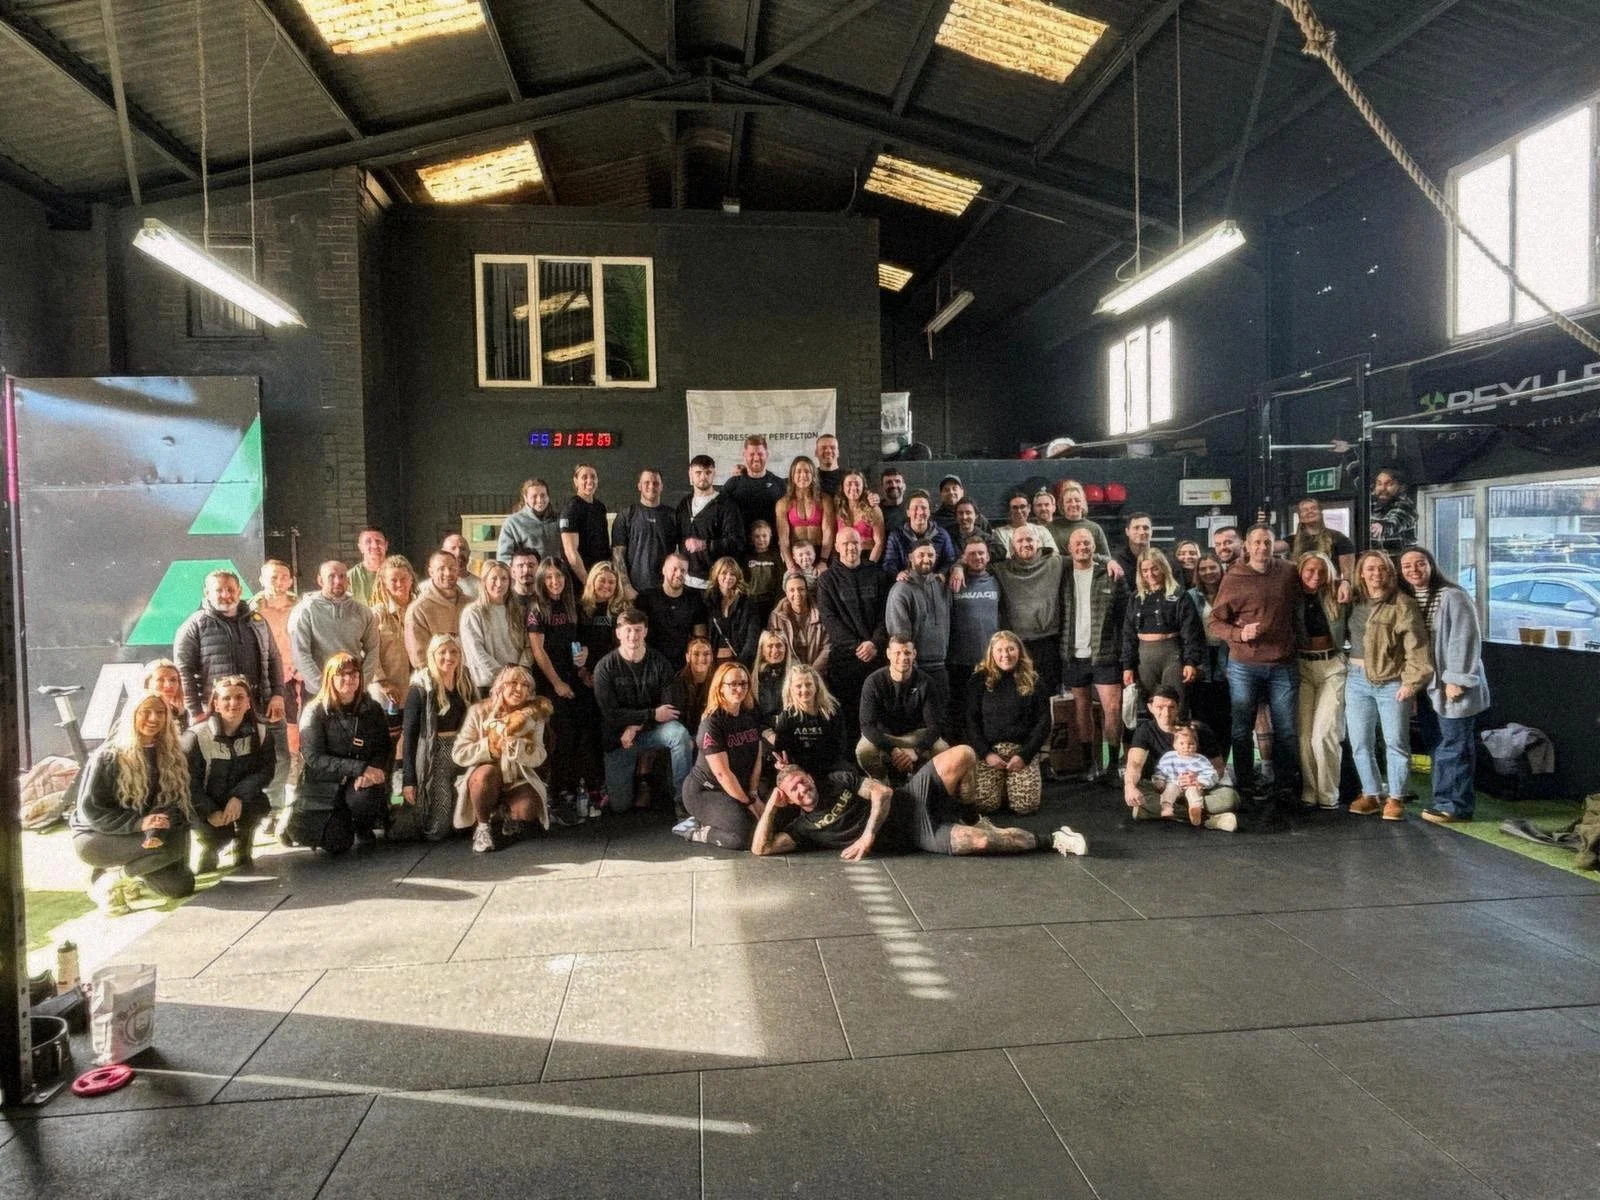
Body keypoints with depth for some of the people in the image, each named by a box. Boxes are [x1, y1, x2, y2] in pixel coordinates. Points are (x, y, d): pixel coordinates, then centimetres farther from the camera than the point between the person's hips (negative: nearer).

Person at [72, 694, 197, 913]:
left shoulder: (173, 756, 0)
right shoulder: (108, 758, -13)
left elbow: (181, 800, -8)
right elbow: (90, 809, -15)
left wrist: (158, 829, -28)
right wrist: (138, 823, -27)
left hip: (141, 834, 5)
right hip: (96, 837, -5)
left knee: (180, 887, -14)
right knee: (173, 844, -29)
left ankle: (124, 873, 11)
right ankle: (106, 879, -8)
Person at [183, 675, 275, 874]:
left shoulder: (261, 733, -7)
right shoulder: (196, 737, -14)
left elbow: (265, 771, -11)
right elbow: (188, 783, -12)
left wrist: (239, 797, -27)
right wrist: (210, 812, -24)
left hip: (242, 803, 2)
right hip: (203, 807, -1)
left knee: (258, 804, -30)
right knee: (217, 834, -27)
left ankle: (243, 852, -1)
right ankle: (209, 847, 12)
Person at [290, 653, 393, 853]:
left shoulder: (372, 709, 1)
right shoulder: (315, 712, -7)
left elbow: (386, 749, -1)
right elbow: (314, 758, -15)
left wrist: (370, 773, -23)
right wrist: (361, 768, -26)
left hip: (360, 784, 2)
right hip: (323, 787, -1)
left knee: (366, 795, -34)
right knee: (338, 844, -17)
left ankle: (363, 827, 4)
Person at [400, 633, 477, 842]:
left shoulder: (465, 685, 7)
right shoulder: (420, 689, -8)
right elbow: (409, 735, -9)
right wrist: (408, 780, -13)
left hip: (461, 758, 5)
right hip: (432, 760, -5)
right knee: (435, 832, -6)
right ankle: (400, 816, 25)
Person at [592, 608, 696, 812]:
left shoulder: (660, 663, -6)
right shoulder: (605, 667, -11)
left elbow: (670, 707, -9)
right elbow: (611, 713, -16)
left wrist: (637, 726, -20)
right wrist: (653, 714, -21)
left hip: (652, 729, 1)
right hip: (618, 736, -1)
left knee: (680, 734, -33)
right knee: (619, 805, -1)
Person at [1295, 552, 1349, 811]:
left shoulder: (1336, 599, -1)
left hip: (1332, 666, -1)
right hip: (1301, 666, 1)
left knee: (1324, 733, -9)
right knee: (1304, 733, 2)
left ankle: (1328, 795, 2)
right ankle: (1308, 792, 11)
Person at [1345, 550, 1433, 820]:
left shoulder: (1402, 604, -7)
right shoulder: (1354, 602, 8)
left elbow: (1416, 646, -12)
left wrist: (1411, 681, -16)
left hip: (1392, 681, -5)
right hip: (1358, 679, 5)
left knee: (1396, 742, 1)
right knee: (1360, 743, 8)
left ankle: (1396, 798, 12)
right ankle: (1372, 794, 21)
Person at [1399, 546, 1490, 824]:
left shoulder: (1452, 596, -13)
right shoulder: (1409, 599, 10)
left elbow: (1466, 640, -17)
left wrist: (1456, 679, -19)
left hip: (1455, 684, -8)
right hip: (1433, 683, 8)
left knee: (1453, 744, -4)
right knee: (1448, 743, 13)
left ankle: (1454, 805, 4)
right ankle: (1459, 801, 22)